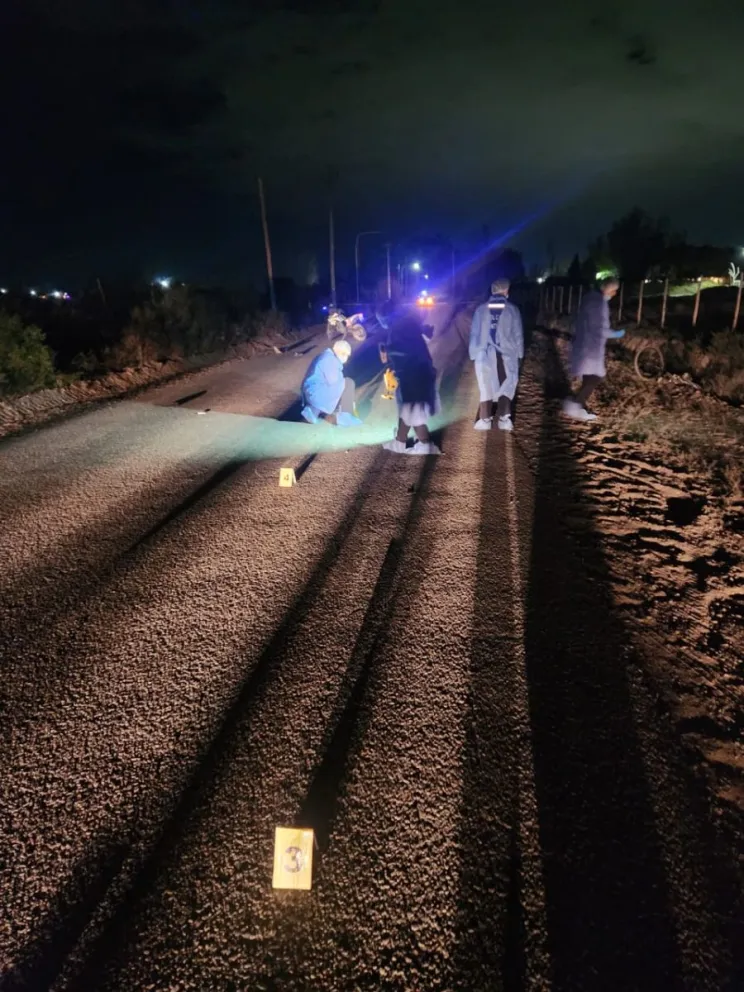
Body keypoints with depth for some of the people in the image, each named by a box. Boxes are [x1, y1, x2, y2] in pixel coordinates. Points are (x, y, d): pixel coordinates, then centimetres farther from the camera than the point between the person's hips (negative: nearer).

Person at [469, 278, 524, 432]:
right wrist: (519, 354, 9)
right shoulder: (512, 309, -2)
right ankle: (504, 418, 4)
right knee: (506, 386, 9)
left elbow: (474, 333, 2)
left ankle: (485, 419, 7)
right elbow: (518, 334, 1)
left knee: (486, 387, 7)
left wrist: (473, 354, 7)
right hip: (507, 354, -1)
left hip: (485, 355, 1)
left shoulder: (481, 309, 0)